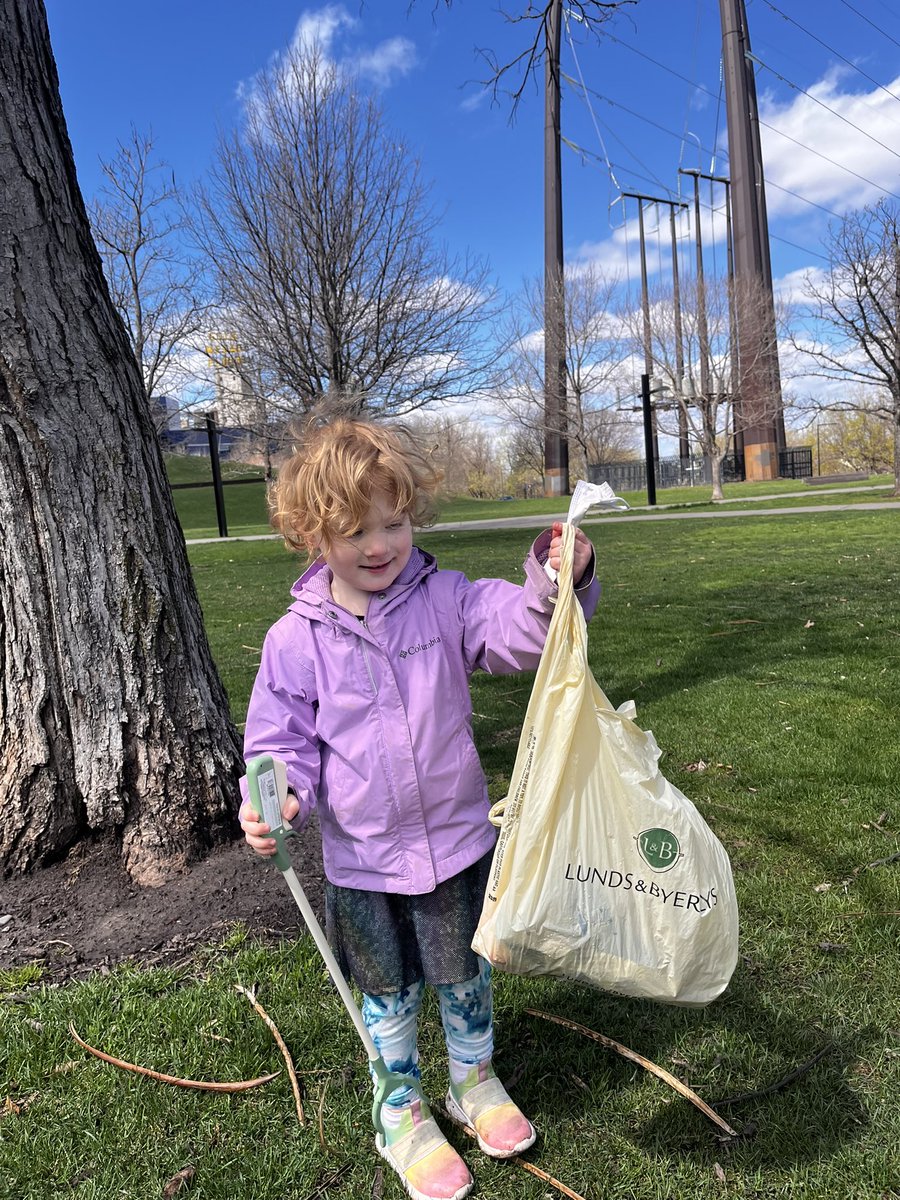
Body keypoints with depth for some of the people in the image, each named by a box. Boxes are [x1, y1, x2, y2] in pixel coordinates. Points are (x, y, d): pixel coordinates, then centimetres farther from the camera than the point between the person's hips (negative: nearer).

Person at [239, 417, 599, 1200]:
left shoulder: (445, 599, -9)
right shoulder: (297, 639, -12)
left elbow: (519, 628, -21)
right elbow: (283, 741, -5)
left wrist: (559, 583, -40)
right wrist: (276, 800, -24)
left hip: (457, 842, 1)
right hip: (363, 862, -1)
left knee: (465, 977, 23)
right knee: (388, 996, 20)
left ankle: (476, 1082, 52)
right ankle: (403, 1117, 46)